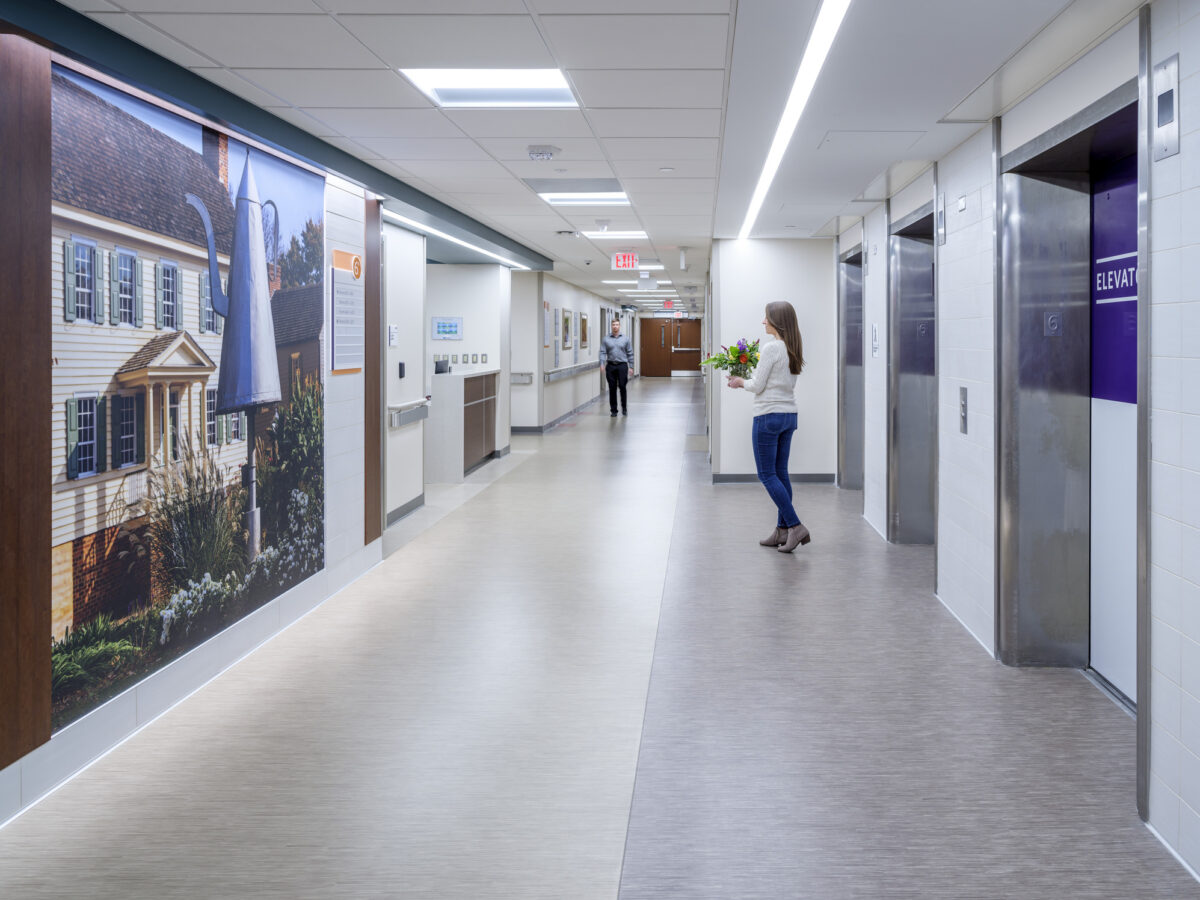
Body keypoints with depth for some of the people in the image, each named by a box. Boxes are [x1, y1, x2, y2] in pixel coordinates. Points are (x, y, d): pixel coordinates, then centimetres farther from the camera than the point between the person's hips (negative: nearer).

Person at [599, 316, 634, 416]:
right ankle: (613, 409, 11)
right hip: (610, 366, 1)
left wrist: (631, 367, 2)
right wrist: (602, 364, -14)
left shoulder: (625, 339, 4)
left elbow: (630, 354, 6)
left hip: (622, 366, -1)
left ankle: (624, 407, 12)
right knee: (612, 388, 3)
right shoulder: (606, 339, 4)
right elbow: (603, 352, 0)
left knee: (622, 387, -7)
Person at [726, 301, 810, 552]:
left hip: (769, 416, -8)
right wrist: (750, 378, 15)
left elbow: (758, 386, -13)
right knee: (780, 473, 13)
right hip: (789, 415, 8)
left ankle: (795, 526, -9)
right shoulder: (793, 349, 9)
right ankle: (782, 530, 15)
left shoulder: (771, 348, -16)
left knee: (767, 475, -2)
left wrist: (741, 382, 6)